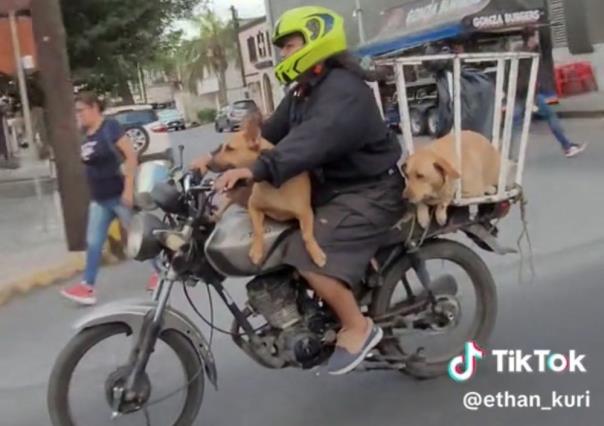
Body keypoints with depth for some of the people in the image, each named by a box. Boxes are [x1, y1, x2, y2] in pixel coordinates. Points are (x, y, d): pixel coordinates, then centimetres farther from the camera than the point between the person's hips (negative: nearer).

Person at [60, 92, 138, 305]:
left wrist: (128, 188, -23)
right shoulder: (87, 135, 7)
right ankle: (87, 287, 12)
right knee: (93, 243, 7)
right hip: (99, 200, 7)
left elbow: (131, 156, -19)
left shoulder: (110, 127, -14)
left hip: (119, 196, -7)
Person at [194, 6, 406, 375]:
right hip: (333, 188, 11)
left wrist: (256, 171, -51)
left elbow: (314, 139, -39)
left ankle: (358, 328, -8)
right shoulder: (302, 94, 13)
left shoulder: (344, 91, -22)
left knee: (309, 255, -26)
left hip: (368, 193, -11)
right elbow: (270, 132, 11)